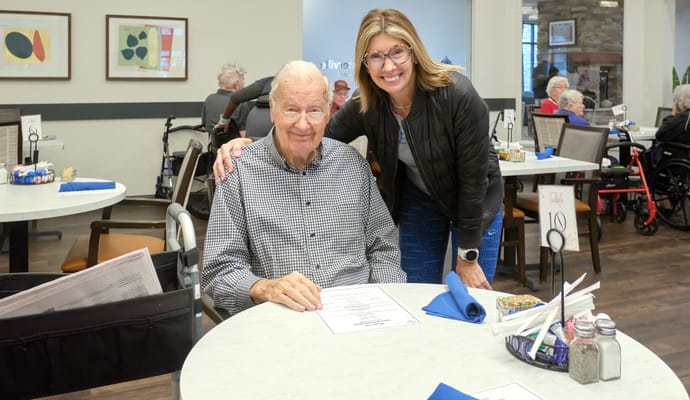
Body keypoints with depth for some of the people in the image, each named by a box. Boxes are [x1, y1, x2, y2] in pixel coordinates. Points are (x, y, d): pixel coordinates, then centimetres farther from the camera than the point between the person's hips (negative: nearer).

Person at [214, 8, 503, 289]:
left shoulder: (458, 95, -30)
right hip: (417, 202, 3)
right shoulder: (366, 106, -17)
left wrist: (467, 259, -18)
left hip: (475, 202, -3)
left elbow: (473, 177, -24)